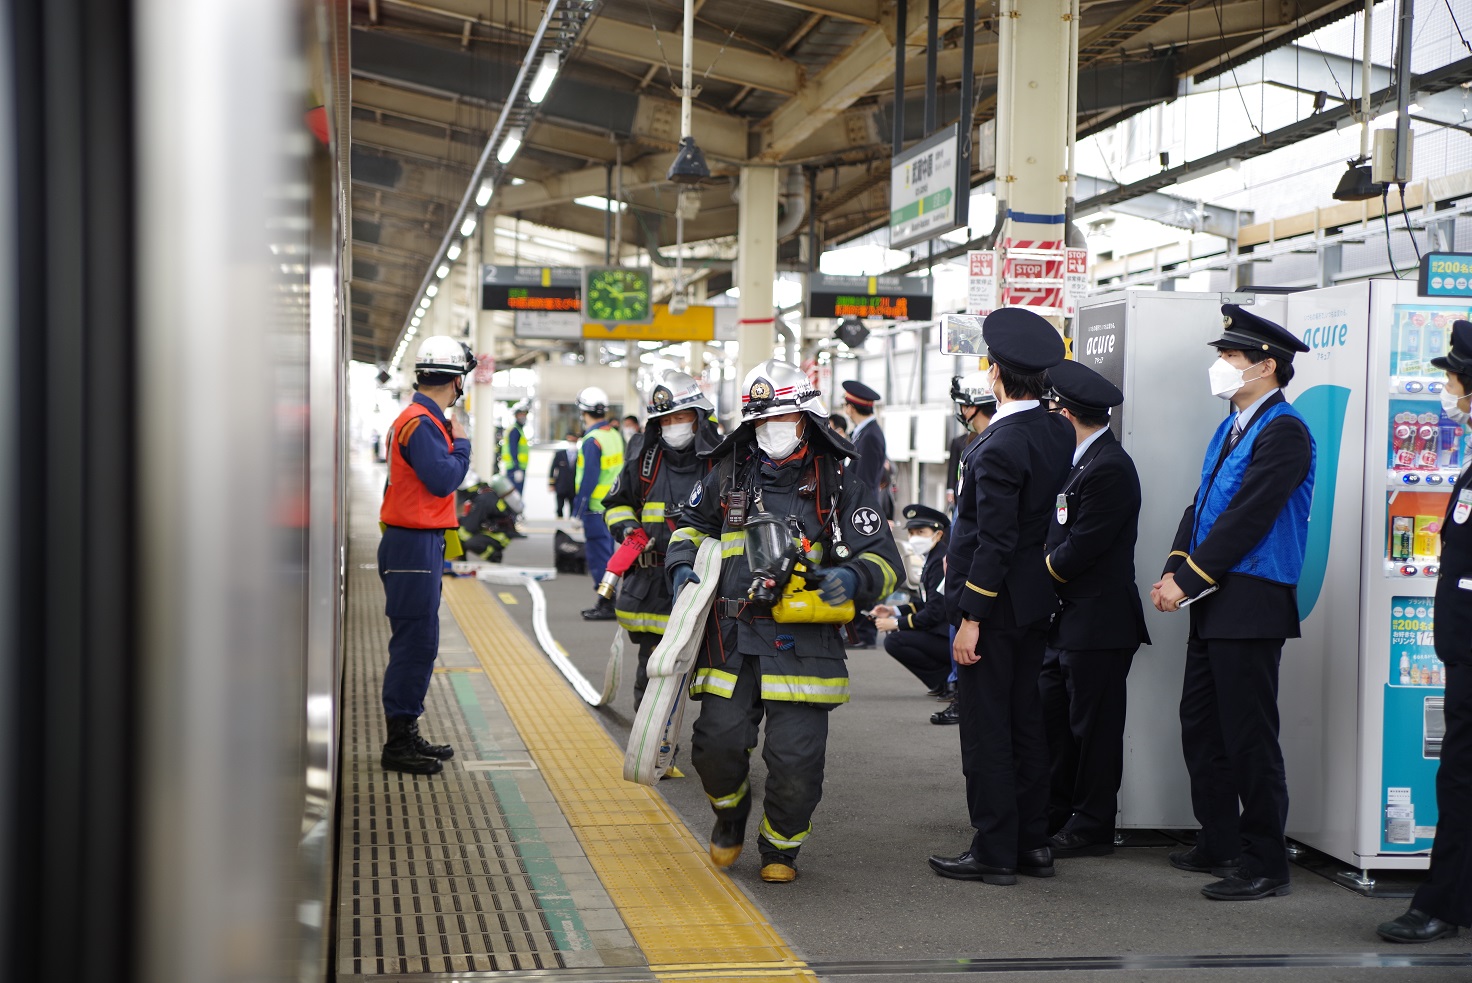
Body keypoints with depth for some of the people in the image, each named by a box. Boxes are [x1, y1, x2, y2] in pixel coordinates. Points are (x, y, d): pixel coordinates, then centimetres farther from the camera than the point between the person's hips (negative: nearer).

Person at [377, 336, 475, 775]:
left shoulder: (426, 420, 16)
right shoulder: (420, 423, -16)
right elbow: (443, 480, -21)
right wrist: (461, 444, -10)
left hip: (422, 544, 11)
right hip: (414, 545, -11)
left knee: (418, 643, 15)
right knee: (415, 643, -8)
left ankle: (407, 735, 23)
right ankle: (399, 743, -3)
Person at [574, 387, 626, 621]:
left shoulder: (592, 441, -16)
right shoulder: (615, 435, 9)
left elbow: (589, 478, -19)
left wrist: (579, 508, -13)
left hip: (596, 508, -9)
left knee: (599, 557, -4)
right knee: (607, 554, 15)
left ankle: (607, 605, -3)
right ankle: (606, 603, 22)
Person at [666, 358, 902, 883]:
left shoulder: (840, 485, 3)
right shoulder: (729, 475, 12)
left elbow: (884, 560, 3)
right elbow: (692, 522, 30)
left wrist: (852, 577, -19)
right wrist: (682, 564, 10)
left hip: (803, 642, -2)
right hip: (732, 638, 2)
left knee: (795, 757, -5)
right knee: (717, 743, -3)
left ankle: (781, 844, 21)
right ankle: (730, 812, 31)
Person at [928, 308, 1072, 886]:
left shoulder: (999, 447, -20)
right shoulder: (1058, 431, 4)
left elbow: (995, 541, -22)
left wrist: (970, 617, -18)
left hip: (995, 605, -8)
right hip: (1037, 602, 8)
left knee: (986, 727, -1)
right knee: (1025, 722, 15)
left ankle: (994, 851, 5)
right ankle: (1033, 843, 22)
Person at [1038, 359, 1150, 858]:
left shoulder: (1110, 468, -18)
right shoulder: (1078, 459, 14)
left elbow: (1081, 548, -20)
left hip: (1098, 624, -10)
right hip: (1065, 620, 10)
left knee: (1092, 727, 0)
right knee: (1053, 719, 13)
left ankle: (1091, 828, 9)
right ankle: (1052, 817, 23)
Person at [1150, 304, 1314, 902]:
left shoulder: (1282, 432, -14)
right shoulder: (1230, 429, 16)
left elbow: (1246, 518, -19)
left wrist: (1188, 582, -16)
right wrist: (1174, 569, 1)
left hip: (1250, 606, -10)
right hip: (1213, 605, 10)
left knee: (1249, 739, -4)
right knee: (1201, 729, 16)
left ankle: (1263, 864, 4)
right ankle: (1219, 844, 27)